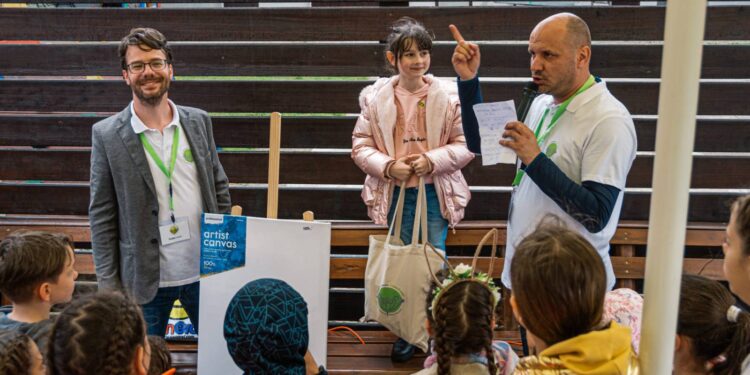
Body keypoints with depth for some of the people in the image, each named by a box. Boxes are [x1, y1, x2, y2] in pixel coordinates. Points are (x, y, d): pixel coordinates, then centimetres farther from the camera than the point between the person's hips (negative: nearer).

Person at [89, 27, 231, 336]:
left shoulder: (199, 122, 2)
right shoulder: (106, 135, -6)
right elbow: (101, 216, -4)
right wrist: (109, 285, -5)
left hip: (205, 272, 3)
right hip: (145, 280, -2)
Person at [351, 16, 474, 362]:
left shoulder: (448, 95, -7)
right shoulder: (376, 96, -4)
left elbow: (465, 145, -3)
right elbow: (361, 146, 0)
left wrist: (433, 160, -18)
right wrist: (387, 166, -16)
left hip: (435, 192, -1)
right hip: (394, 193, 1)